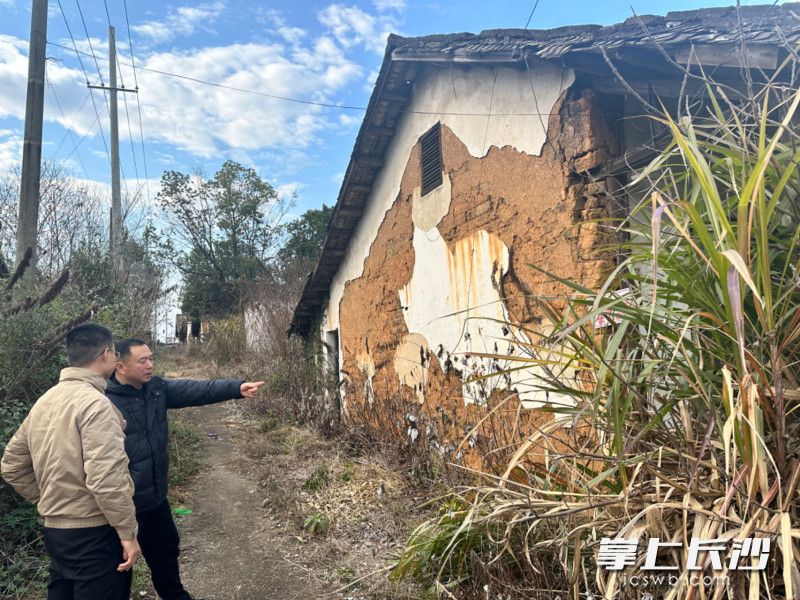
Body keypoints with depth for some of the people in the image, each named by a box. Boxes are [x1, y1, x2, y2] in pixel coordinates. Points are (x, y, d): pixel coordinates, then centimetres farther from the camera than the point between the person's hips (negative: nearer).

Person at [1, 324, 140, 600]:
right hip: (94, 533, -8)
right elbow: (105, 478, -27)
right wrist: (127, 532, -18)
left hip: (54, 530, 8)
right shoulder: (94, 403, -20)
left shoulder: (44, 401, 7)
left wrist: (47, 501, 19)